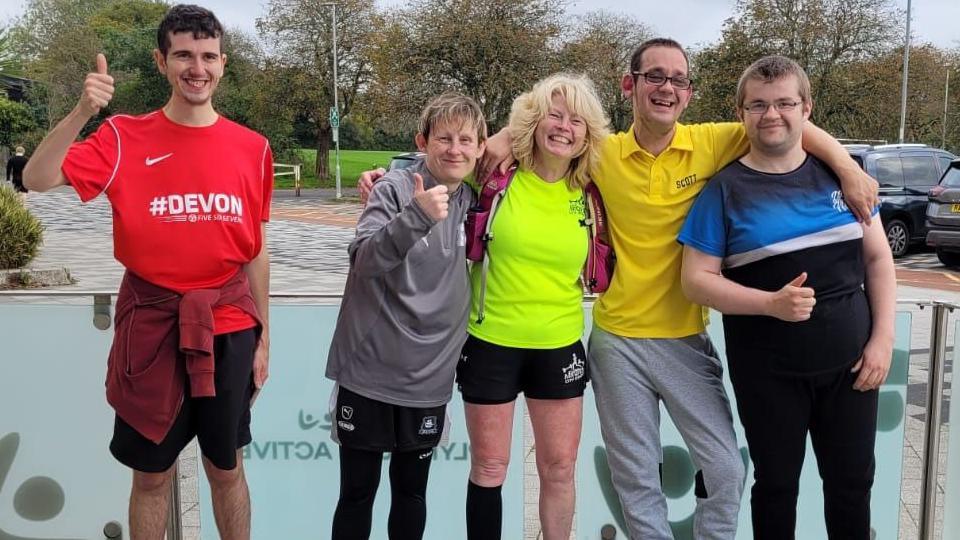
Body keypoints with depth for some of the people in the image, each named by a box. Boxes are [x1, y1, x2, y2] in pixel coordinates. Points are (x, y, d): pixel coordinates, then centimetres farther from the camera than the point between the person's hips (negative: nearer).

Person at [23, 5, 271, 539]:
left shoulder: (252, 148, 0)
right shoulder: (125, 138, -4)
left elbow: (256, 252, 6)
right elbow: (37, 179, -16)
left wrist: (263, 338, 7)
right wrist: (83, 111, -28)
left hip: (228, 328, 1)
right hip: (152, 326, -1)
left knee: (226, 469, 15)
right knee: (153, 474, 12)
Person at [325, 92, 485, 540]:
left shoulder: (471, 201, 5)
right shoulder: (395, 189, -10)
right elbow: (363, 260, -25)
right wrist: (417, 215, -36)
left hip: (428, 378, 4)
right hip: (369, 372, -4)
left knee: (411, 491, 15)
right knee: (357, 491, 8)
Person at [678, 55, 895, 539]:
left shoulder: (838, 172, 2)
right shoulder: (725, 189, -7)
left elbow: (877, 257, 7)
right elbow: (696, 280, -10)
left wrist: (882, 339, -3)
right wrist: (771, 304, -24)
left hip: (849, 363, 3)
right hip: (768, 372, -2)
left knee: (852, 483, 15)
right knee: (777, 484, 13)